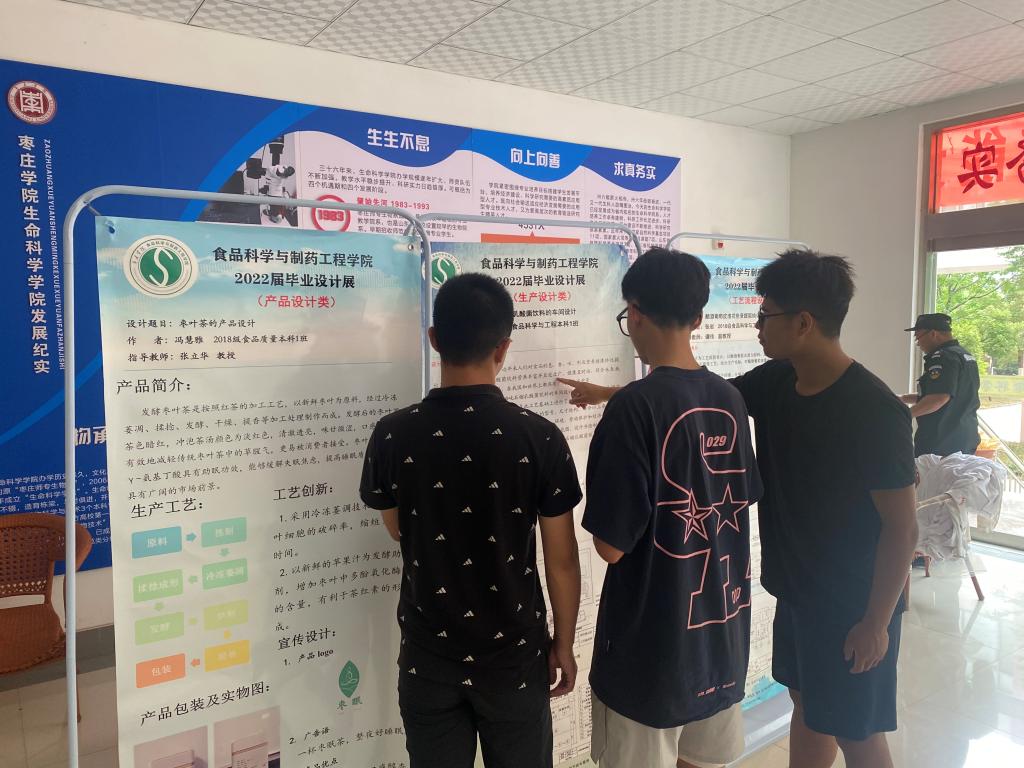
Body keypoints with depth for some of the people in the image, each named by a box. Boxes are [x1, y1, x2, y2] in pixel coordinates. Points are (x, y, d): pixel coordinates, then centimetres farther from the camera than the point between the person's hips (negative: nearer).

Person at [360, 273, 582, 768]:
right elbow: (562, 559, -8)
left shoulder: (393, 435, -13)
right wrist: (564, 644, 6)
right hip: (513, 655, -1)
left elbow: (399, 532, 4)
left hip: (429, 656, 1)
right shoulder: (540, 438, -16)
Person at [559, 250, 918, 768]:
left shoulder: (874, 410, -24)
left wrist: (876, 622, -15)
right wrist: (604, 392, 12)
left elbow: (901, 529, -19)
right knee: (806, 705, 23)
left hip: (852, 607, -6)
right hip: (795, 591, 7)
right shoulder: (774, 382, -4)